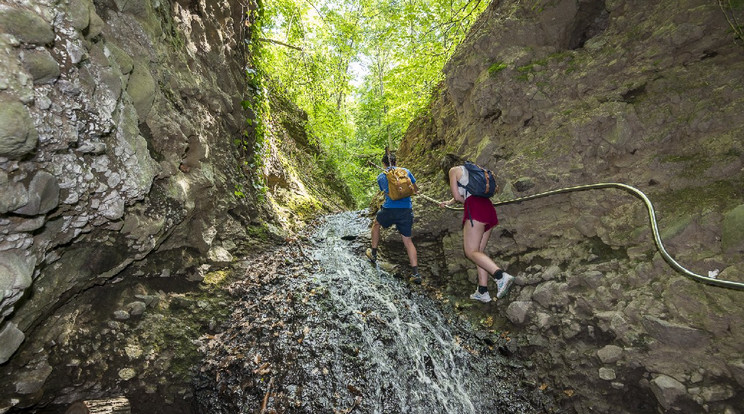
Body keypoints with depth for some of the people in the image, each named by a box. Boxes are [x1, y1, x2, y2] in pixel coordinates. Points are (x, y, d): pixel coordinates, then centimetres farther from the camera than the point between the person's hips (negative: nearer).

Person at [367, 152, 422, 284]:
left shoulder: (380, 177, 9)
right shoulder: (405, 171, 10)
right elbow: (416, 189, 18)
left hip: (390, 209, -1)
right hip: (407, 209, 1)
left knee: (376, 224, 30)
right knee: (407, 240, 9)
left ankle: (373, 254, 35)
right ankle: (415, 273, 1)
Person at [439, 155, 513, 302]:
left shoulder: (453, 170, 8)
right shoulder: (470, 169, 30)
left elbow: (457, 197, 0)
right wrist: (448, 202, 55)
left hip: (475, 208, -8)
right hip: (488, 208, 8)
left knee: (471, 251, -10)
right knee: (479, 251, 9)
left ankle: (501, 275, -29)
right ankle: (483, 291, 5)